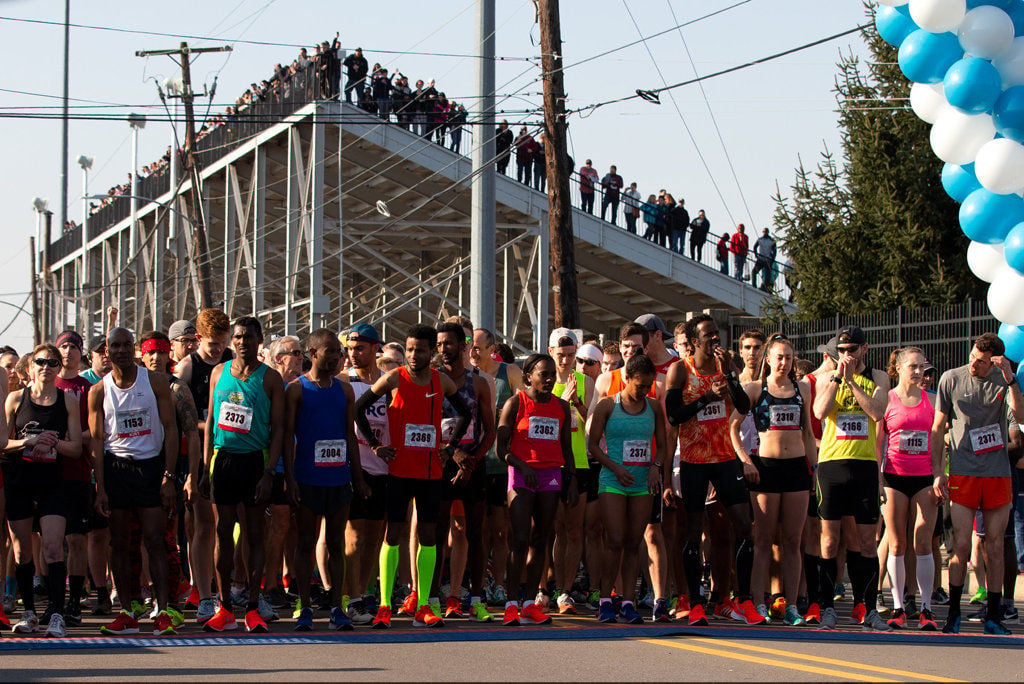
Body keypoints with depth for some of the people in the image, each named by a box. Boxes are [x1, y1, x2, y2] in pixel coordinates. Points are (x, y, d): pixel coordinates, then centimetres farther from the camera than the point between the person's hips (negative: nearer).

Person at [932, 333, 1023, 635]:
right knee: (961, 545, -6)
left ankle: (993, 615, 10)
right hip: (962, 474, -1)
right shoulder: (951, 379, 1)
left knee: (995, 547, 4)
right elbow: (938, 428, 7)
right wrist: (938, 472, 2)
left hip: (998, 474, 1)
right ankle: (953, 613, 3)